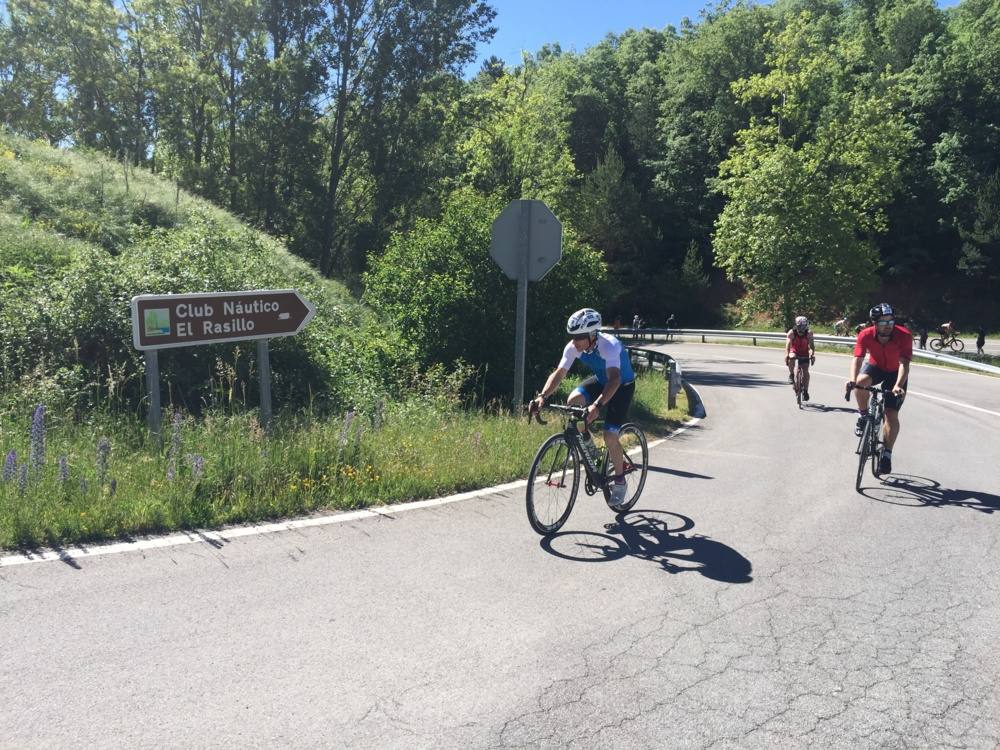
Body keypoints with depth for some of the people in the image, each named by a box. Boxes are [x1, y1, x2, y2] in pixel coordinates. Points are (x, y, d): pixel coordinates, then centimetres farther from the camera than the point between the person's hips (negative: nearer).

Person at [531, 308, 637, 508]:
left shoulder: (609, 346, -37)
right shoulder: (573, 347, -20)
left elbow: (614, 379, -49)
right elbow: (559, 373, -23)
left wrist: (597, 405, -63)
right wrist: (542, 396, -40)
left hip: (623, 385, -5)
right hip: (600, 380, 5)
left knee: (610, 436, -15)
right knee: (573, 401, -24)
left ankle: (619, 481, 8)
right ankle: (587, 442, 3)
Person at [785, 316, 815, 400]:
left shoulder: (809, 333, -20)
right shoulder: (791, 332, -23)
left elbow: (812, 345, -26)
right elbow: (788, 344, -34)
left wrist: (812, 354, -43)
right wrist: (786, 354, -49)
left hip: (804, 354, 1)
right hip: (794, 351, -1)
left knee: (805, 371, -9)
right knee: (791, 358, -35)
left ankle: (805, 391, 0)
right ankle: (791, 374, -12)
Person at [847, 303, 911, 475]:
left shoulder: (904, 336, -31)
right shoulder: (865, 335, -26)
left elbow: (904, 363, -37)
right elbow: (857, 359, -31)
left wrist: (898, 386, -52)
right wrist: (853, 379, -50)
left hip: (895, 372, -1)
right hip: (875, 366, 1)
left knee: (892, 415, -9)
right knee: (861, 381, -35)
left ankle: (886, 454, 5)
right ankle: (863, 415, -9)